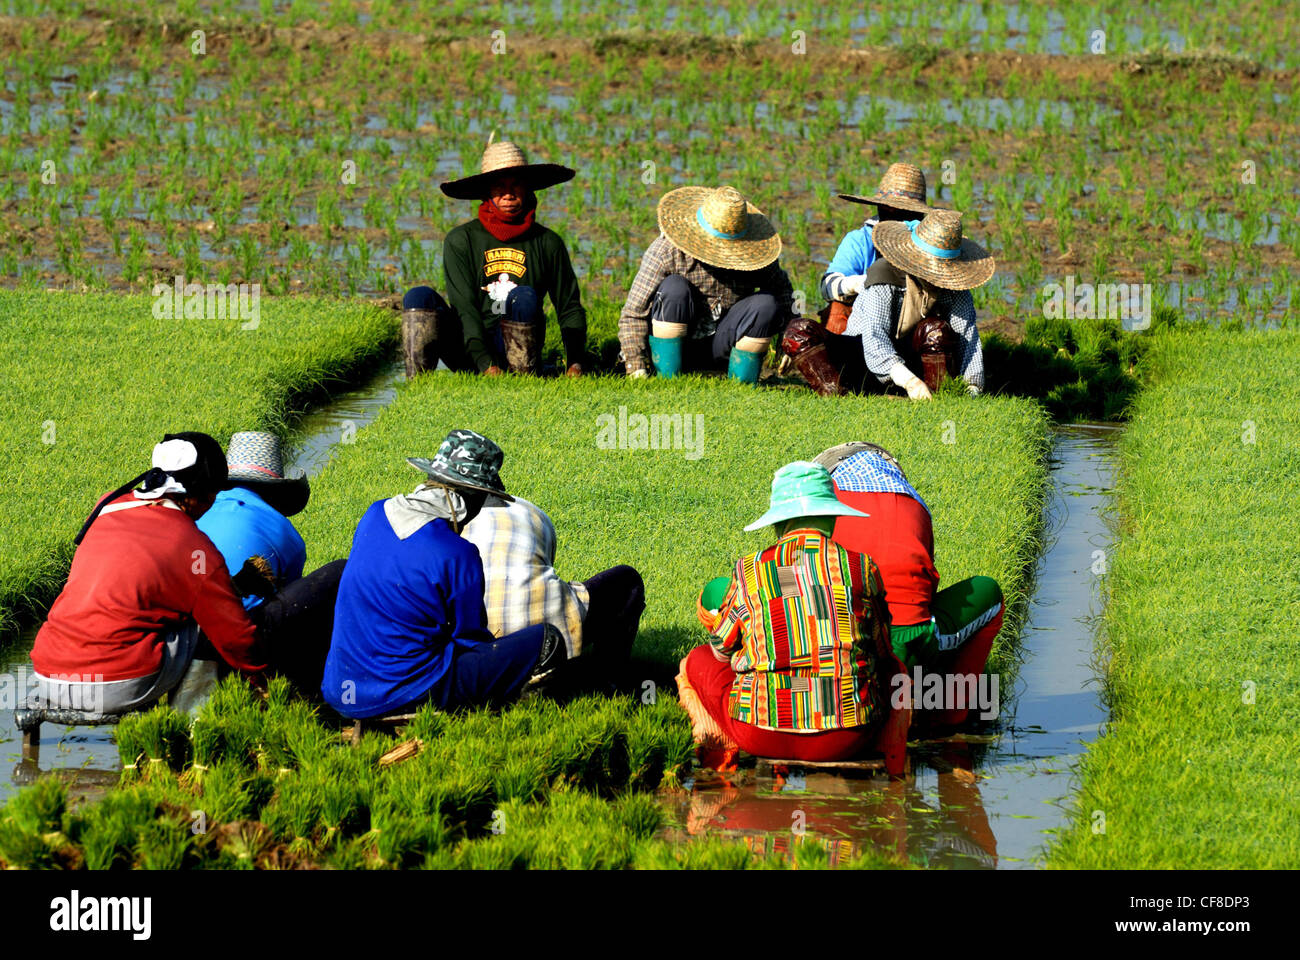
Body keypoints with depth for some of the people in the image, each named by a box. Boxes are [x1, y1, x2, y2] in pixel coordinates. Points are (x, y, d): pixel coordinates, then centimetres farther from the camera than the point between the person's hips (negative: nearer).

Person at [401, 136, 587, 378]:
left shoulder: (547, 243, 7)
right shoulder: (461, 240, 1)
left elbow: (570, 308, 10)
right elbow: (463, 307, -8)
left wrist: (576, 363, -7)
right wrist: (486, 365, -23)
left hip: (516, 350, 0)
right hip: (469, 355, 0)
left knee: (525, 297, -29)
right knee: (420, 297, -22)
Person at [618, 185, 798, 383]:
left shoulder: (751, 253, -10)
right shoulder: (667, 250, -19)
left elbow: (782, 290, 6)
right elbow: (633, 314, -17)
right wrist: (636, 366, -28)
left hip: (721, 346, 2)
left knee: (766, 304, -21)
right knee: (674, 287, -29)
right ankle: (666, 377, -23)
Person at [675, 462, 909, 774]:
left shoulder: (749, 572, -1)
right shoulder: (861, 567, 1)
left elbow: (723, 648, 14)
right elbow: (881, 651, 14)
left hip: (762, 734, -1)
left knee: (699, 660, 26)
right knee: (892, 668, 34)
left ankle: (724, 745, 8)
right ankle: (888, 737, 11)